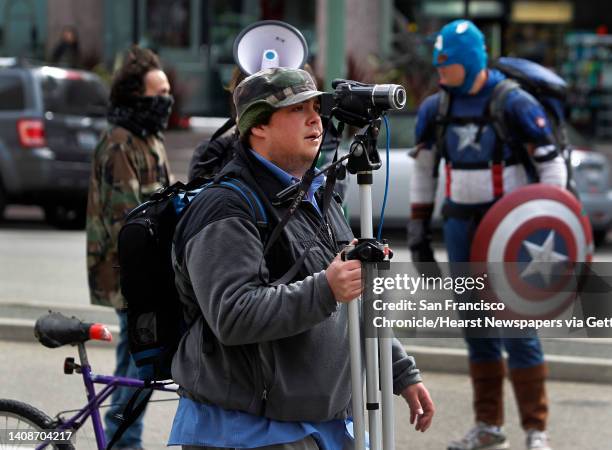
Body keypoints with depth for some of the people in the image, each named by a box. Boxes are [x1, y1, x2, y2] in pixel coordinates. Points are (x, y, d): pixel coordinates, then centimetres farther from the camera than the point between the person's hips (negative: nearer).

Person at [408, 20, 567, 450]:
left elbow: (552, 164, -8)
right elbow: (424, 170, 16)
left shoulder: (515, 104, -12)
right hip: (461, 228, 6)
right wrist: (418, 229, 14)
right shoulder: (436, 108, 5)